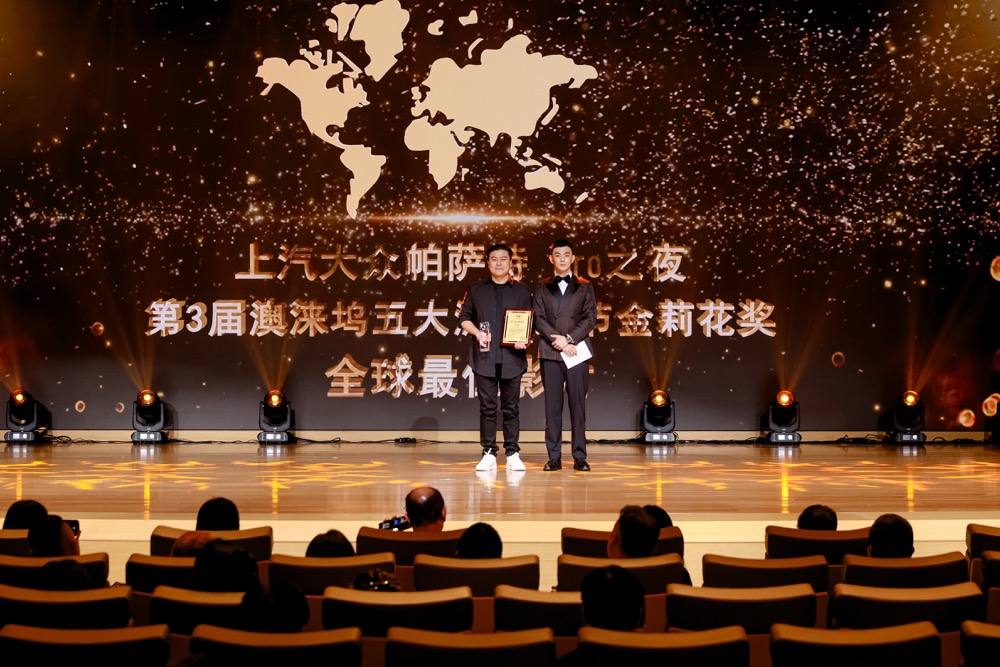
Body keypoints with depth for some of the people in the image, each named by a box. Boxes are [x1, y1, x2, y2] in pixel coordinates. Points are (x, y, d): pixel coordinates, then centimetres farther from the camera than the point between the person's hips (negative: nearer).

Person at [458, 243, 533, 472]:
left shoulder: (521, 291, 11)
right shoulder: (476, 289, 12)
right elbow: (464, 317, 11)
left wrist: (523, 340, -11)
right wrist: (477, 332, -7)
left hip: (512, 357, 0)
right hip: (484, 356, 0)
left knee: (511, 407, 3)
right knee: (487, 406, 1)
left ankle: (513, 453, 7)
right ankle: (488, 453, 5)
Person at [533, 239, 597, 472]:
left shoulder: (584, 286, 11)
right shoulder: (541, 288, 11)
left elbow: (591, 318, 3)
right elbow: (538, 319, 3)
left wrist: (569, 338, -10)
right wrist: (559, 342, -10)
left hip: (577, 351, 0)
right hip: (550, 353, 1)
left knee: (577, 404, 0)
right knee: (552, 405, 1)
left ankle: (580, 456, 3)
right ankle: (554, 457, 4)